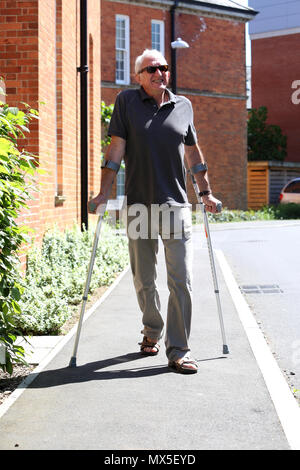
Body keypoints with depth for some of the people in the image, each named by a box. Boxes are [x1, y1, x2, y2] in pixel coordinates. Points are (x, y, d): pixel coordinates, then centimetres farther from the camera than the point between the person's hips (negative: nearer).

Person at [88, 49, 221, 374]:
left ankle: (178, 351, 0)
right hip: (138, 204, -1)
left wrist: (205, 193, 19)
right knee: (143, 280, 8)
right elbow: (116, 148, 2)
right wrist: (104, 193, -3)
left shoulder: (183, 105, 11)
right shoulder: (127, 101, 4)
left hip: (175, 205, 1)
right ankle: (152, 332, 33)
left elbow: (192, 152, 19)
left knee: (181, 281, -6)